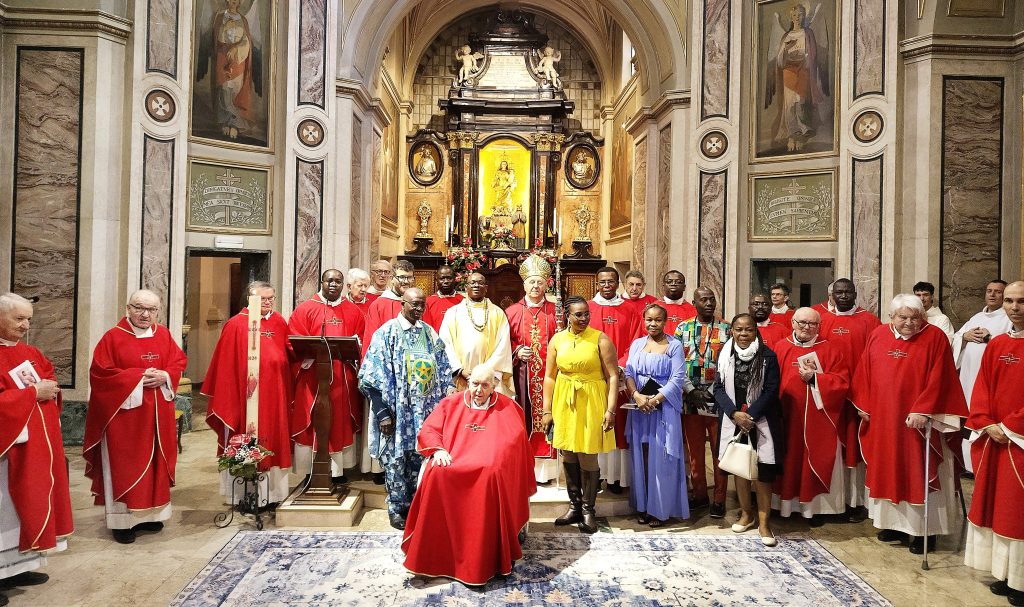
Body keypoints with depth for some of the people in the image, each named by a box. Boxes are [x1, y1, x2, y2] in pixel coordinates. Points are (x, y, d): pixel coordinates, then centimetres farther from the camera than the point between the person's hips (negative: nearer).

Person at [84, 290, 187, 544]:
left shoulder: (164, 336, 8)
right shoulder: (113, 337, -5)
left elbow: (179, 363, 9)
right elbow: (101, 372, -10)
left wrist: (164, 376, -11)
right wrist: (138, 377, -16)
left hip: (158, 414, 5)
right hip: (125, 412, -4)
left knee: (155, 462, 10)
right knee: (125, 465, 0)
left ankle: (149, 513, 22)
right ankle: (122, 520, 9)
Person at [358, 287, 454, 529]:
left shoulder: (429, 333, 9)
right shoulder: (387, 332, -6)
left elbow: (442, 368, 14)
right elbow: (373, 376, -9)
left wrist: (449, 392, 3)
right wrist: (383, 412, -14)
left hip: (425, 410, 4)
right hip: (397, 411, -4)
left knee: (420, 457, 10)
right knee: (396, 459, 4)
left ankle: (415, 504, 25)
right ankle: (396, 508, 19)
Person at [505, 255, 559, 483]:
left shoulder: (554, 311, 8)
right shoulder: (512, 312, 8)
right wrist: (517, 352, -8)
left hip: (548, 374, 0)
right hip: (521, 376, 0)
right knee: (521, 419, -1)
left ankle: (545, 468, 10)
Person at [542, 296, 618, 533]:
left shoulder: (600, 339, -6)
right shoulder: (557, 340, 4)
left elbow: (613, 376, -7)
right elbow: (549, 376, 6)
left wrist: (610, 410, -13)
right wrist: (547, 410, 4)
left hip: (591, 404, -3)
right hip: (564, 404, 3)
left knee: (587, 458, 1)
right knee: (568, 456, 10)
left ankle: (588, 509, 20)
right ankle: (574, 506, 27)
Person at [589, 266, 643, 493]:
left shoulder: (629, 311, 7)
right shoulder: (587, 309, 5)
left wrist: (619, 366, -11)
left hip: (620, 377, 0)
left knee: (618, 425, 2)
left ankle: (616, 475, 9)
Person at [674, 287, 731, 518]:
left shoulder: (726, 329, 3)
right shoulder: (682, 329, 5)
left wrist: (712, 391, -11)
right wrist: (692, 391, -9)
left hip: (718, 401, -1)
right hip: (690, 401, 1)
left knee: (719, 451, 5)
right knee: (694, 451, 11)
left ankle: (719, 499, 18)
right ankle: (699, 494, 26)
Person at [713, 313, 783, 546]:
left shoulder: (768, 356, -6)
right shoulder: (725, 355, 2)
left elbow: (771, 391, -8)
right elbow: (719, 388, 1)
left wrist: (750, 415, -15)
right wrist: (735, 414, -12)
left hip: (760, 422, -3)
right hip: (733, 421, 3)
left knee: (763, 472, -2)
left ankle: (763, 522, 10)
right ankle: (746, 513, 30)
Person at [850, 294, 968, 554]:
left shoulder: (935, 338, -8)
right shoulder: (878, 335, 4)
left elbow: (937, 379, -13)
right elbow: (865, 373, 9)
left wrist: (922, 411, -19)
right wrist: (864, 406, 6)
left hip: (917, 420, -4)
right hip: (883, 419, 4)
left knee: (919, 473, 3)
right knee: (888, 471, 12)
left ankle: (924, 530, 17)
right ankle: (896, 523, 27)